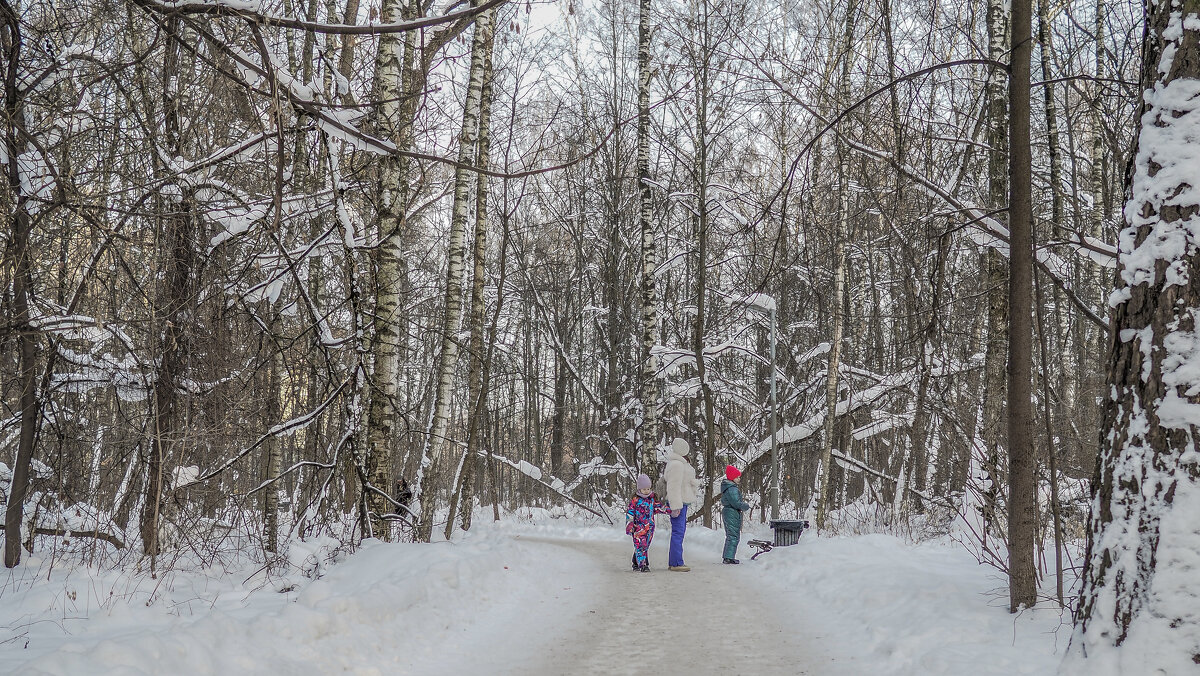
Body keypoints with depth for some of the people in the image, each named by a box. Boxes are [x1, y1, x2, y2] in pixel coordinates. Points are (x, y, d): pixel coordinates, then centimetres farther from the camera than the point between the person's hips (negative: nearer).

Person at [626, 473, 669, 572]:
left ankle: (636, 564, 19)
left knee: (645, 546, 8)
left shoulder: (652, 498, 8)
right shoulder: (635, 499, -5)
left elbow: (659, 507, 15)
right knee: (640, 545, -12)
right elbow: (630, 513, -3)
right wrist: (629, 525, -8)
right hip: (638, 527, -5)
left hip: (649, 526, 5)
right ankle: (642, 565, -14)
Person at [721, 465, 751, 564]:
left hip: (727, 512, 11)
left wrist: (743, 503, 10)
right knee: (734, 536, -7)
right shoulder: (732, 488, -19)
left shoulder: (726, 487, 15)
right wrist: (746, 506, -6)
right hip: (733, 513, -11)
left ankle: (727, 557, 22)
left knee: (730, 536, 17)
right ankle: (729, 557, -9)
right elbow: (736, 503, -22)